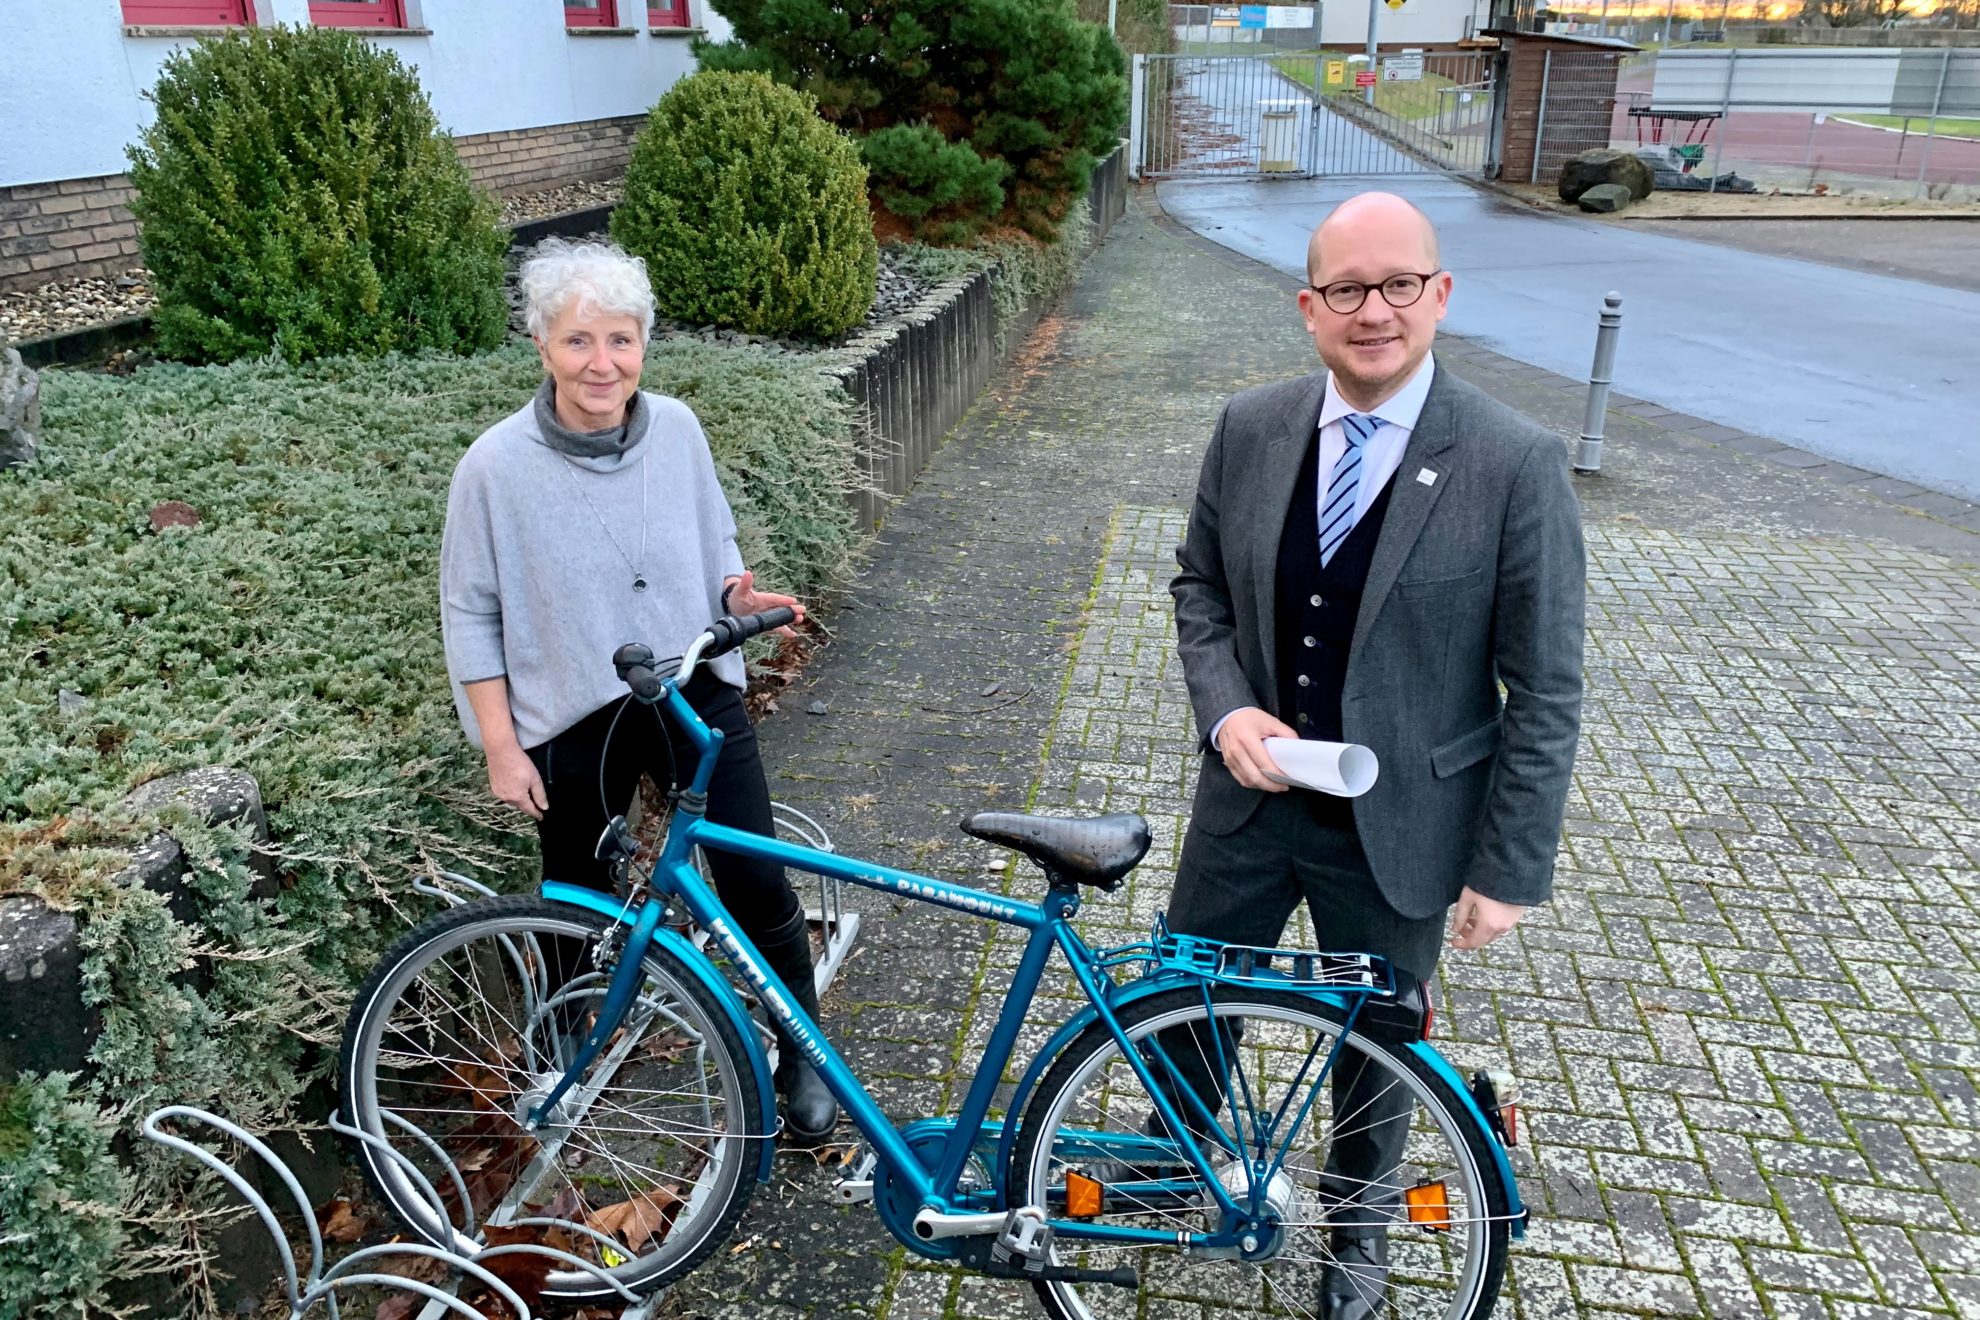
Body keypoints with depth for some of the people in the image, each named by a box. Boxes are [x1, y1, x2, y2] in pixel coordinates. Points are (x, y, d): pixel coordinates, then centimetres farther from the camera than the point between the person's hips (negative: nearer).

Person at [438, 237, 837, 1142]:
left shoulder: (676, 429, -7)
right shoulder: (497, 465, -14)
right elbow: (470, 616, -6)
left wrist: (739, 593, -14)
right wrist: (502, 749, -8)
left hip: (696, 696, 1)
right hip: (576, 721, -1)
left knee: (756, 880, -2)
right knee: (578, 903, 16)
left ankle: (802, 1056, 22)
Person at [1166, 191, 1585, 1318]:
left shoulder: (1518, 465, -18)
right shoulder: (1250, 430, -7)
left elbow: (1546, 694, -13)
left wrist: (1510, 870, -11)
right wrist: (1226, 710, -12)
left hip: (1398, 825, -3)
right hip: (1250, 795, 3)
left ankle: (1361, 1216, 50)